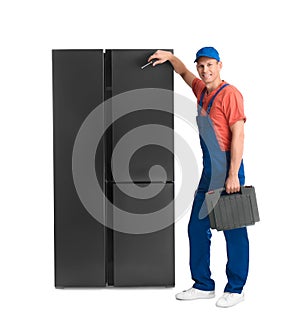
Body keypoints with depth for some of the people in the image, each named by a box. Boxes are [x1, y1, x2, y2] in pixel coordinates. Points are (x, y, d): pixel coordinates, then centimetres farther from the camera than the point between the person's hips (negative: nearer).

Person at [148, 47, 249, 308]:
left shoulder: (229, 94, -11)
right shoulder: (201, 90, 13)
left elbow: (238, 135, -16)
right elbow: (185, 74, 35)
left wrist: (233, 175, -21)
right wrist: (171, 57, 17)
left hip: (227, 171, -9)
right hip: (208, 172, 9)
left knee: (234, 232, -1)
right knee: (197, 228, 11)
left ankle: (235, 290, 9)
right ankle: (203, 286, 21)